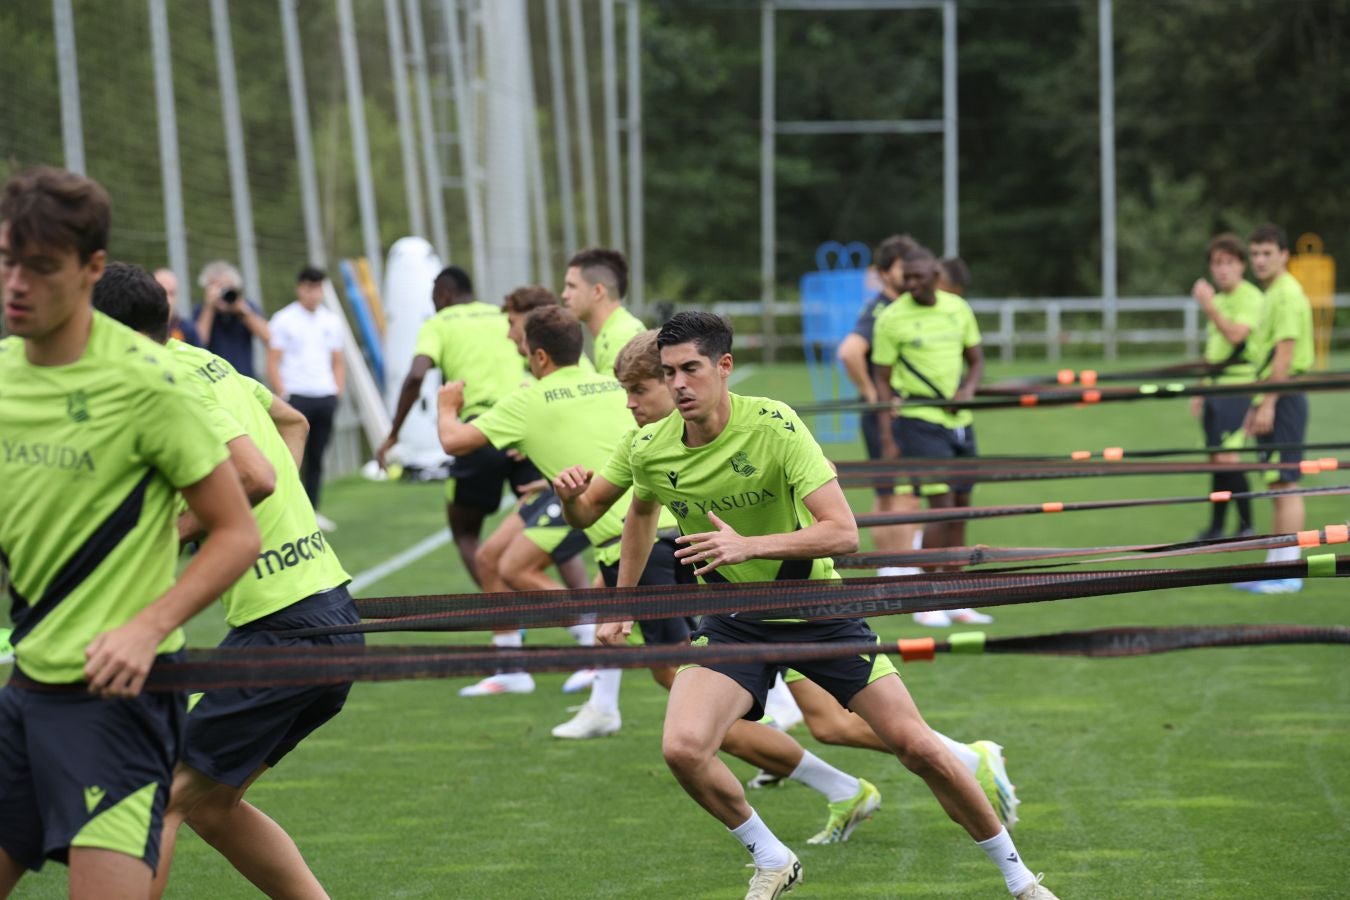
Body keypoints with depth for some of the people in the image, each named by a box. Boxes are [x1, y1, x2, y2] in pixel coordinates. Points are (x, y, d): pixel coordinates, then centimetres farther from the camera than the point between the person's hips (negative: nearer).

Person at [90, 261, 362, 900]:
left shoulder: (171, 383, -14)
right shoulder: (204, 364, 16)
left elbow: (254, 477, -27)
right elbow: (292, 420, 35)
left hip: (283, 626, -10)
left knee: (160, 798, -5)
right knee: (210, 806, 18)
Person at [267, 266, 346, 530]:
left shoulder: (332, 321, 13)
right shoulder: (284, 320, -1)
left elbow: (338, 362, 18)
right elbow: (272, 362, -4)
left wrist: (338, 392, 6)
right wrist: (283, 395, -11)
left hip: (325, 397, 4)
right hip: (296, 396, -4)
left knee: (317, 457, 8)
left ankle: (311, 511, 14)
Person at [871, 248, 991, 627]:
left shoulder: (958, 309, 6)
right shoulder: (892, 318, -7)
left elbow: (976, 358, 16)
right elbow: (882, 380, -4)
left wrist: (968, 389, -7)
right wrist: (887, 440, -9)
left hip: (958, 421, 5)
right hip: (919, 421, -5)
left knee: (961, 507, 7)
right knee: (942, 504, -13)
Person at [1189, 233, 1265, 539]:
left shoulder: (1250, 298, -9)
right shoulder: (1217, 299, 18)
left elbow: (1236, 335, -25)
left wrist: (1209, 306, -28)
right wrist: (1200, 391, 22)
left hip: (1238, 386, -8)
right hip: (1215, 387, 8)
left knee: (1227, 458, -13)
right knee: (1217, 459, 8)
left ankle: (1246, 526, -6)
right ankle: (1216, 529, 12)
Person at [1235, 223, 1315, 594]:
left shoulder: (1288, 294, -12)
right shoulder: (1273, 294, 18)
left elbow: (1285, 354, -19)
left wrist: (1268, 404, -21)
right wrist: (1257, 406, 22)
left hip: (1284, 398, -10)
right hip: (1272, 400, 10)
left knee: (1286, 485, -9)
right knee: (1277, 486, 12)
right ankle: (1275, 565, 16)